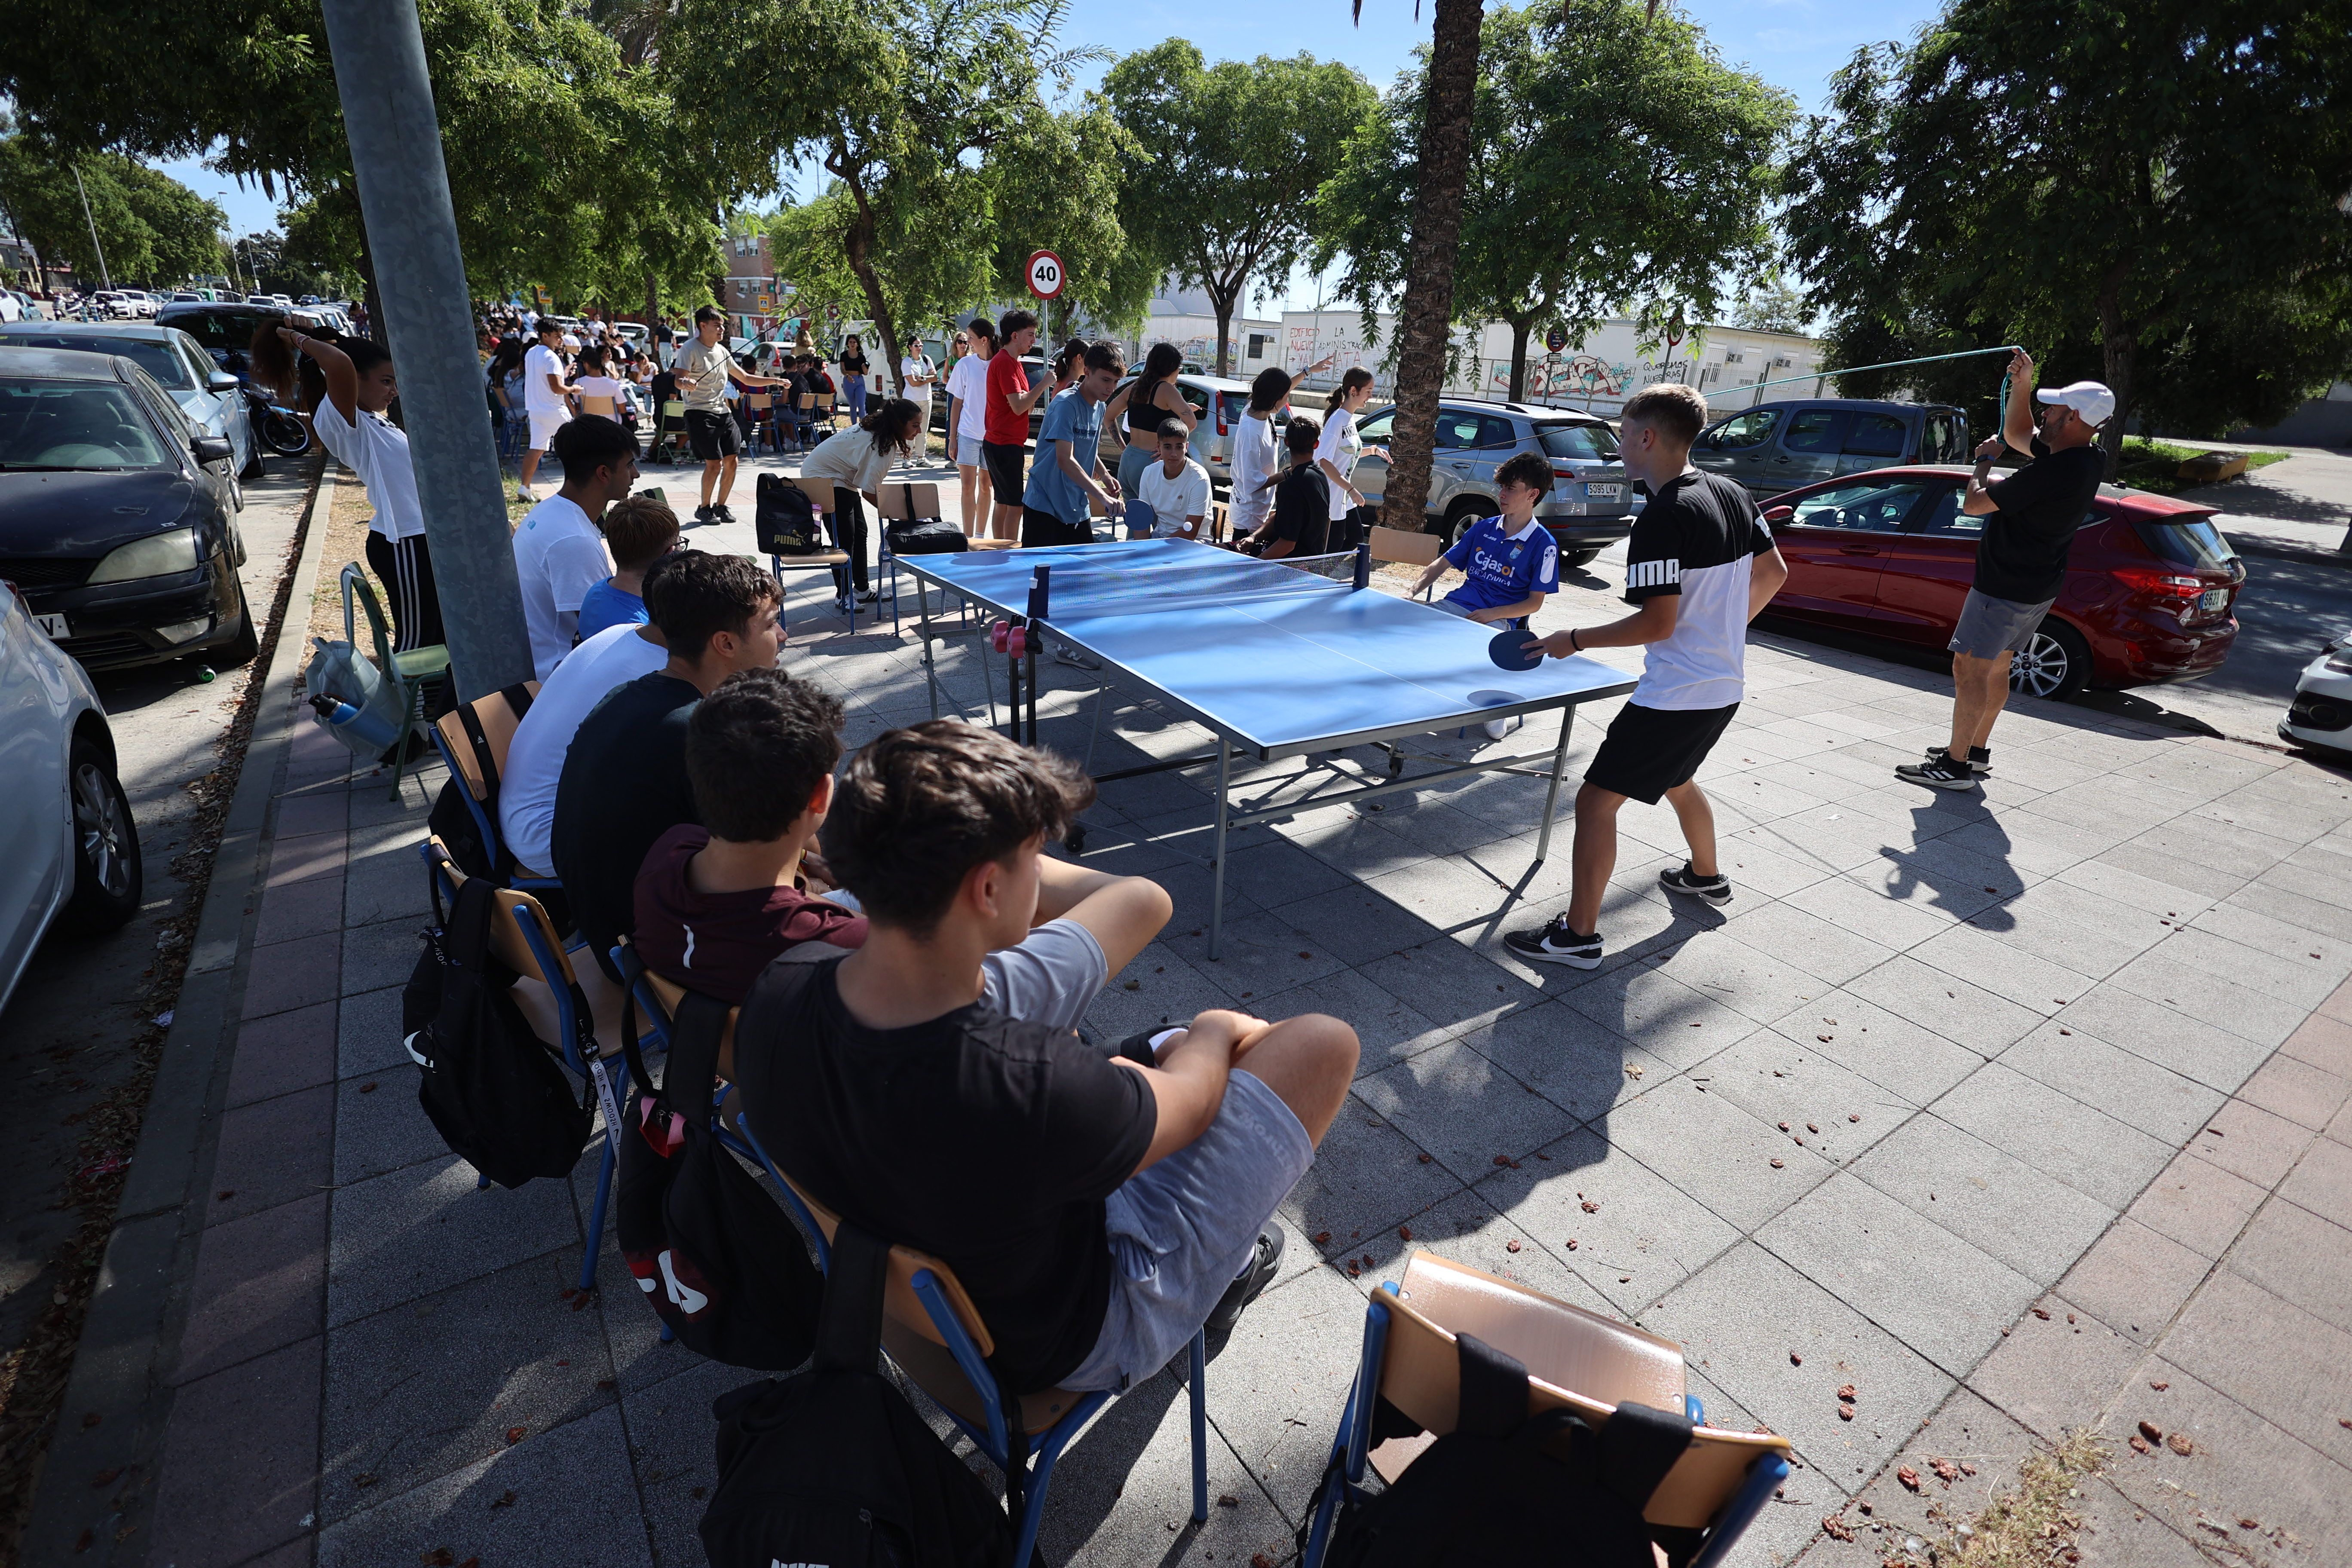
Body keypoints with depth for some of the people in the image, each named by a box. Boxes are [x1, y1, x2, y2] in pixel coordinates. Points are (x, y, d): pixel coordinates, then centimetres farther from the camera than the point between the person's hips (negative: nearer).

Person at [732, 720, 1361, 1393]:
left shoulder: (768, 1008, -21)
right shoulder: (1043, 1086, -42)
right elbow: (1190, 1101, -18)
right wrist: (1212, 1031, 4)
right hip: (1072, 1344, -5)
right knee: (1323, 1043, -3)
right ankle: (1222, 1266, 27)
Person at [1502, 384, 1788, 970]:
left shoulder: (1661, 520, -22)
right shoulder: (1731, 494, 5)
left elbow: (1657, 623, -25)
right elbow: (1773, 573, 14)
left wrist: (1573, 640, -15)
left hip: (1676, 696, -10)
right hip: (1724, 685, 10)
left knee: (1597, 799, -4)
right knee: (1675, 778, 32)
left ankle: (1578, 934, 0)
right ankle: (1706, 877, 53)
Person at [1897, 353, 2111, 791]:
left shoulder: (2052, 471, -26)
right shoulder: (2088, 459, 6)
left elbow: (1974, 504, -22)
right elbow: (2016, 434, 20)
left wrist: (1984, 462, -3)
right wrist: (2022, 386, 7)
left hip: (2006, 589, -10)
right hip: (2036, 587, 10)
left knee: (1969, 667, -6)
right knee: (1994, 668, 19)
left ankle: (1955, 766, -4)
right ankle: (1977, 750, 30)